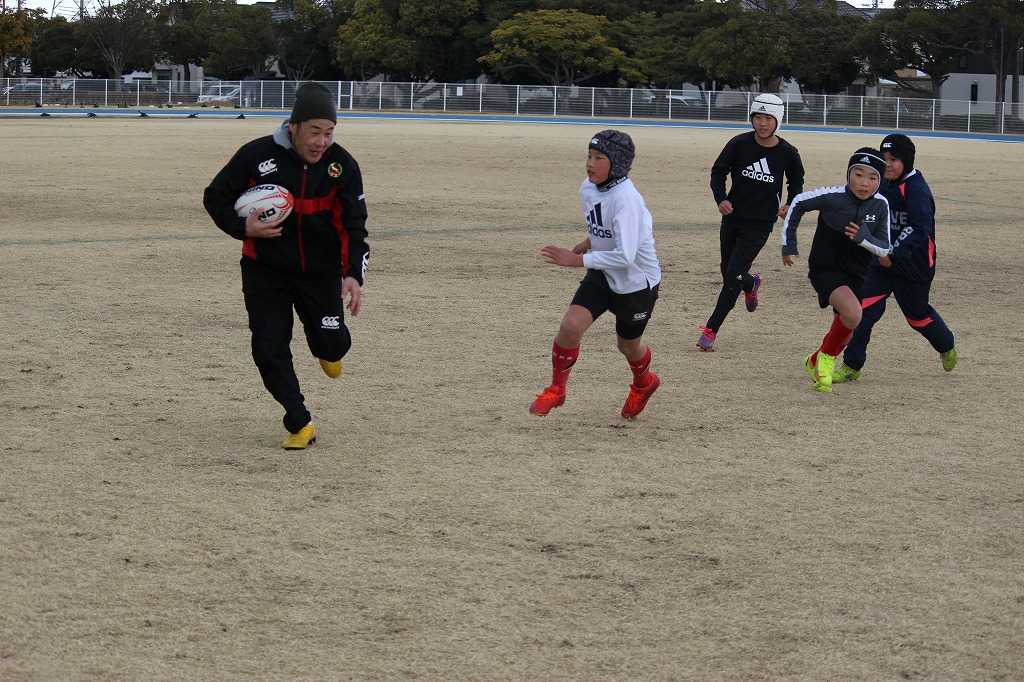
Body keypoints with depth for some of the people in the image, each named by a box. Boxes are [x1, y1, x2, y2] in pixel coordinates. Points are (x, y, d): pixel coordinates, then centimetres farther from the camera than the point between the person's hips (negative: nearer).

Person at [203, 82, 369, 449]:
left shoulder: (342, 165, -11)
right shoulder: (257, 156, -15)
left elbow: (354, 225, -9)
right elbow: (215, 197, -2)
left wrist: (354, 274, -24)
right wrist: (243, 228, -20)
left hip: (322, 270, 1)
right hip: (265, 270, -1)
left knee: (332, 343, -2)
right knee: (269, 349, -5)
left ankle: (326, 349, 38)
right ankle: (300, 425, 9)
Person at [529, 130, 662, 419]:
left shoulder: (626, 199, -31)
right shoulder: (587, 190, -7)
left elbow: (625, 257, -36)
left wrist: (577, 259, -33)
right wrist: (589, 243, 0)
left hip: (637, 282, -5)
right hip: (602, 276, 5)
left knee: (628, 344, 17)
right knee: (570, 325, -17)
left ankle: (643, 383, 51)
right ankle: (556, 389, 4)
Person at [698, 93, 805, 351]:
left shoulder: (787, 153, -7)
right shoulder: (739, 144, -8)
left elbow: (796, 182, 13)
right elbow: (718, 172, 1)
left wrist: (789, 204, -2)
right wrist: (721, 199, -15)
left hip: (760, 224, -3)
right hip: (732, 217, 3)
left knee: (732, 276, -11)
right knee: (728, 274, 15)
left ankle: (711, 330, -5)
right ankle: (751, 283, 52)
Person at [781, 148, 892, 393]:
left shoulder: (880, 205, -9)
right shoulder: (832, 197, -19)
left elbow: (884, 249, -6)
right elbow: (798, 203, -2)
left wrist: (864, 238, -27)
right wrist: (789, 244, 1)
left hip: (856, 275, 5)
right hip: (826, 269, -5)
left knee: (844, 329, 14)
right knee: (853, 313, -28)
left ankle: (815, 362, 43)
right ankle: (827, 356, -4)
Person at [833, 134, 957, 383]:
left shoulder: (917, 190, -20)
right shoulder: (884, 185, 6)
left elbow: (919, 230, -30)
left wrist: (894, 255, -34)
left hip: (913, 264, -6)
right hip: (882, 260, 6)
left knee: (917, 313, 13)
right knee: (865, 308, -9)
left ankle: (947, 347, 44)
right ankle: (851, 366, -6)